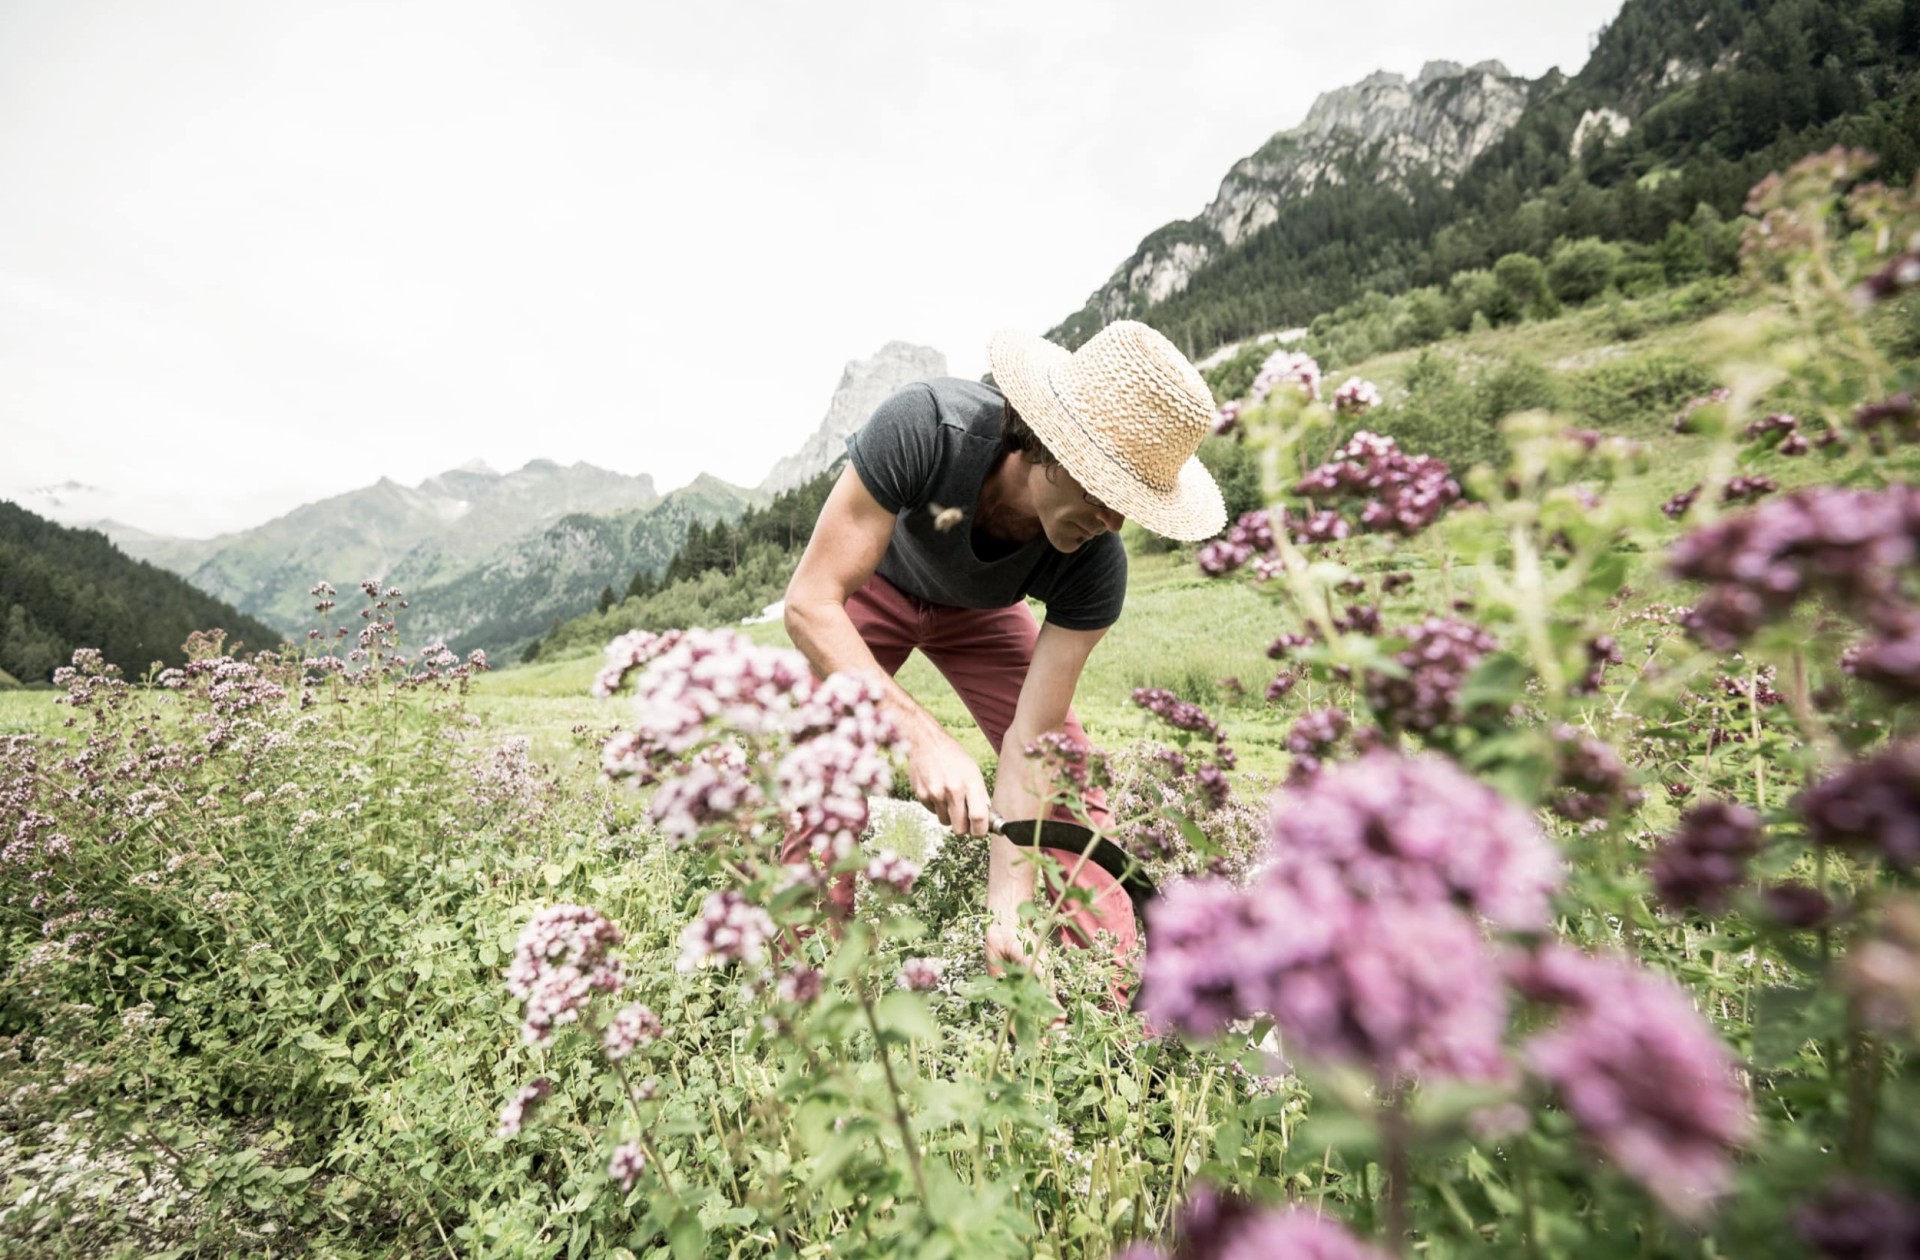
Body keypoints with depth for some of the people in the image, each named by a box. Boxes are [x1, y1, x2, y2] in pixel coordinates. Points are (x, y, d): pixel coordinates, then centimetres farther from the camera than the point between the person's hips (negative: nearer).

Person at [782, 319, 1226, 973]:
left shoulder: (1095, 565, -33)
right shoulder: (923, 426, -41)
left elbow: (1029, 742, -29)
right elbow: (810, 602, -39)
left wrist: (1007, 906, -37)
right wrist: (922, 735, -50)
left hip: (979, 614, 2)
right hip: (869, 586, -1)